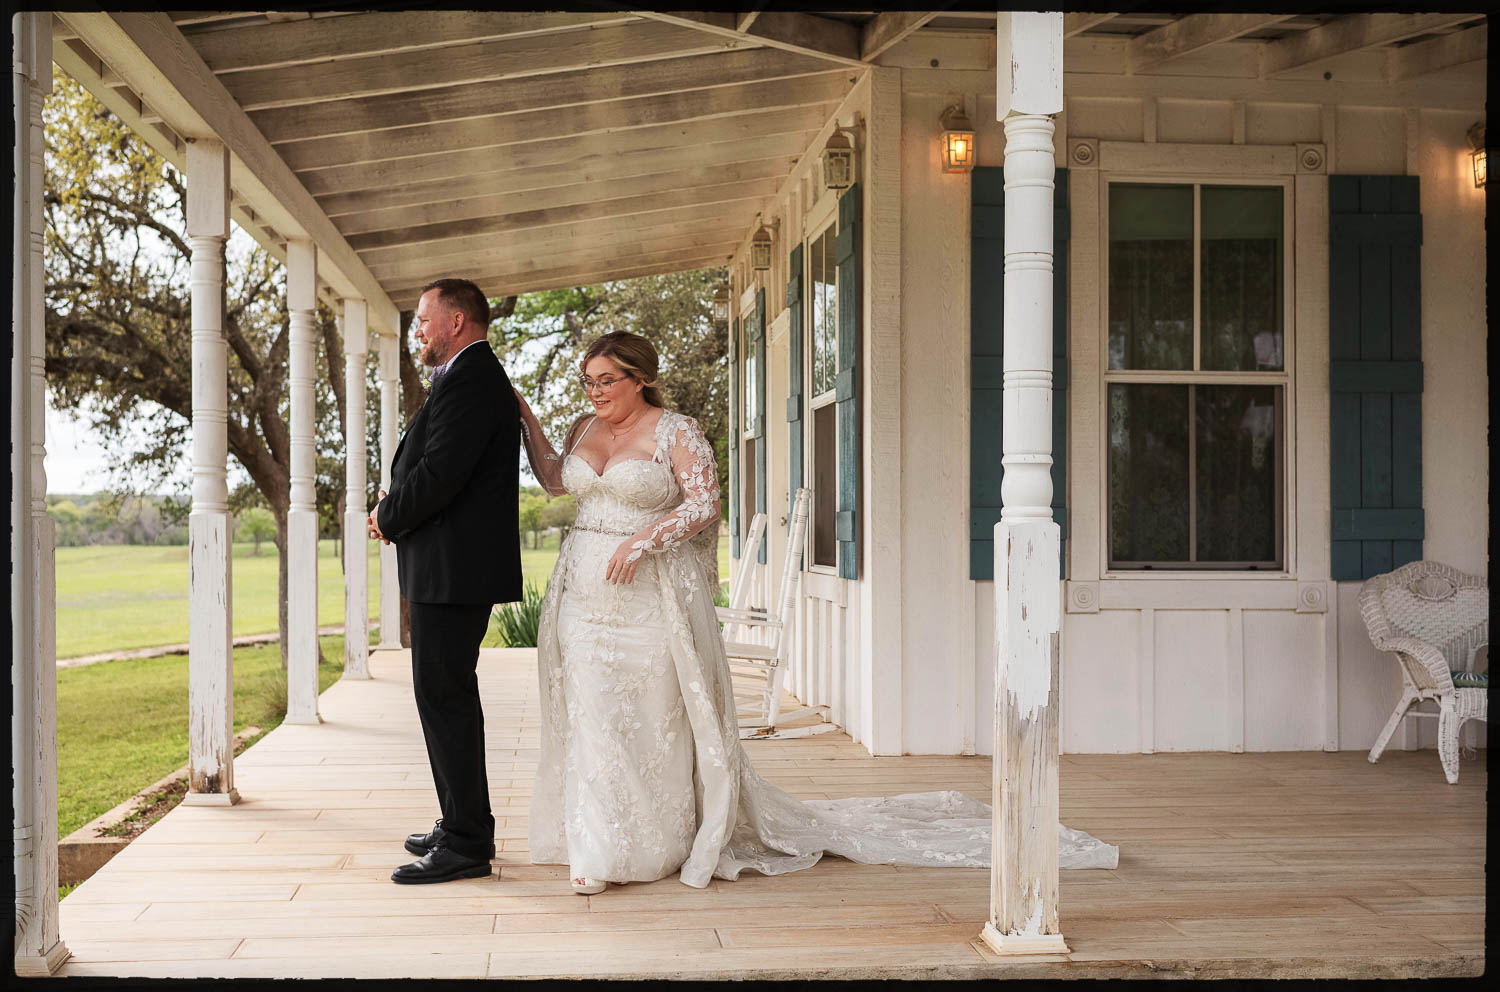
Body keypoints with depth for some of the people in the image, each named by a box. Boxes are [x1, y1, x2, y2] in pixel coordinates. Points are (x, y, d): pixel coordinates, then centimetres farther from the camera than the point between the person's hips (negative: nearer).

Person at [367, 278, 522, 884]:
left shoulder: (468, 381, -15)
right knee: (448, 696, 17)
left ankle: (465, 845, -3)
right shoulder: (479, 377, 19)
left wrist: (388, 520, -7)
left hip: (452, 570, -11)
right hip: (458, 568, 11)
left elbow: (438, 475, -23)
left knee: (444, 697, -8)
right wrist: (393, 512, 5)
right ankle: (464, 824, 26)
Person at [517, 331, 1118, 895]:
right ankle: (596, 849, 13)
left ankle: (658, 845, 15)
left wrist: (643, 539, -20)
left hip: (650, 597, -6)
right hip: (585, 594, 6)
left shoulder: (675, 433, -7)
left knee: (653, 719, 1)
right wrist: (527, 419, 15)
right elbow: (555, 481, 25)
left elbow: (704, 504, -14)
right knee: (590, 718, 4)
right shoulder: (586, 429, 12)